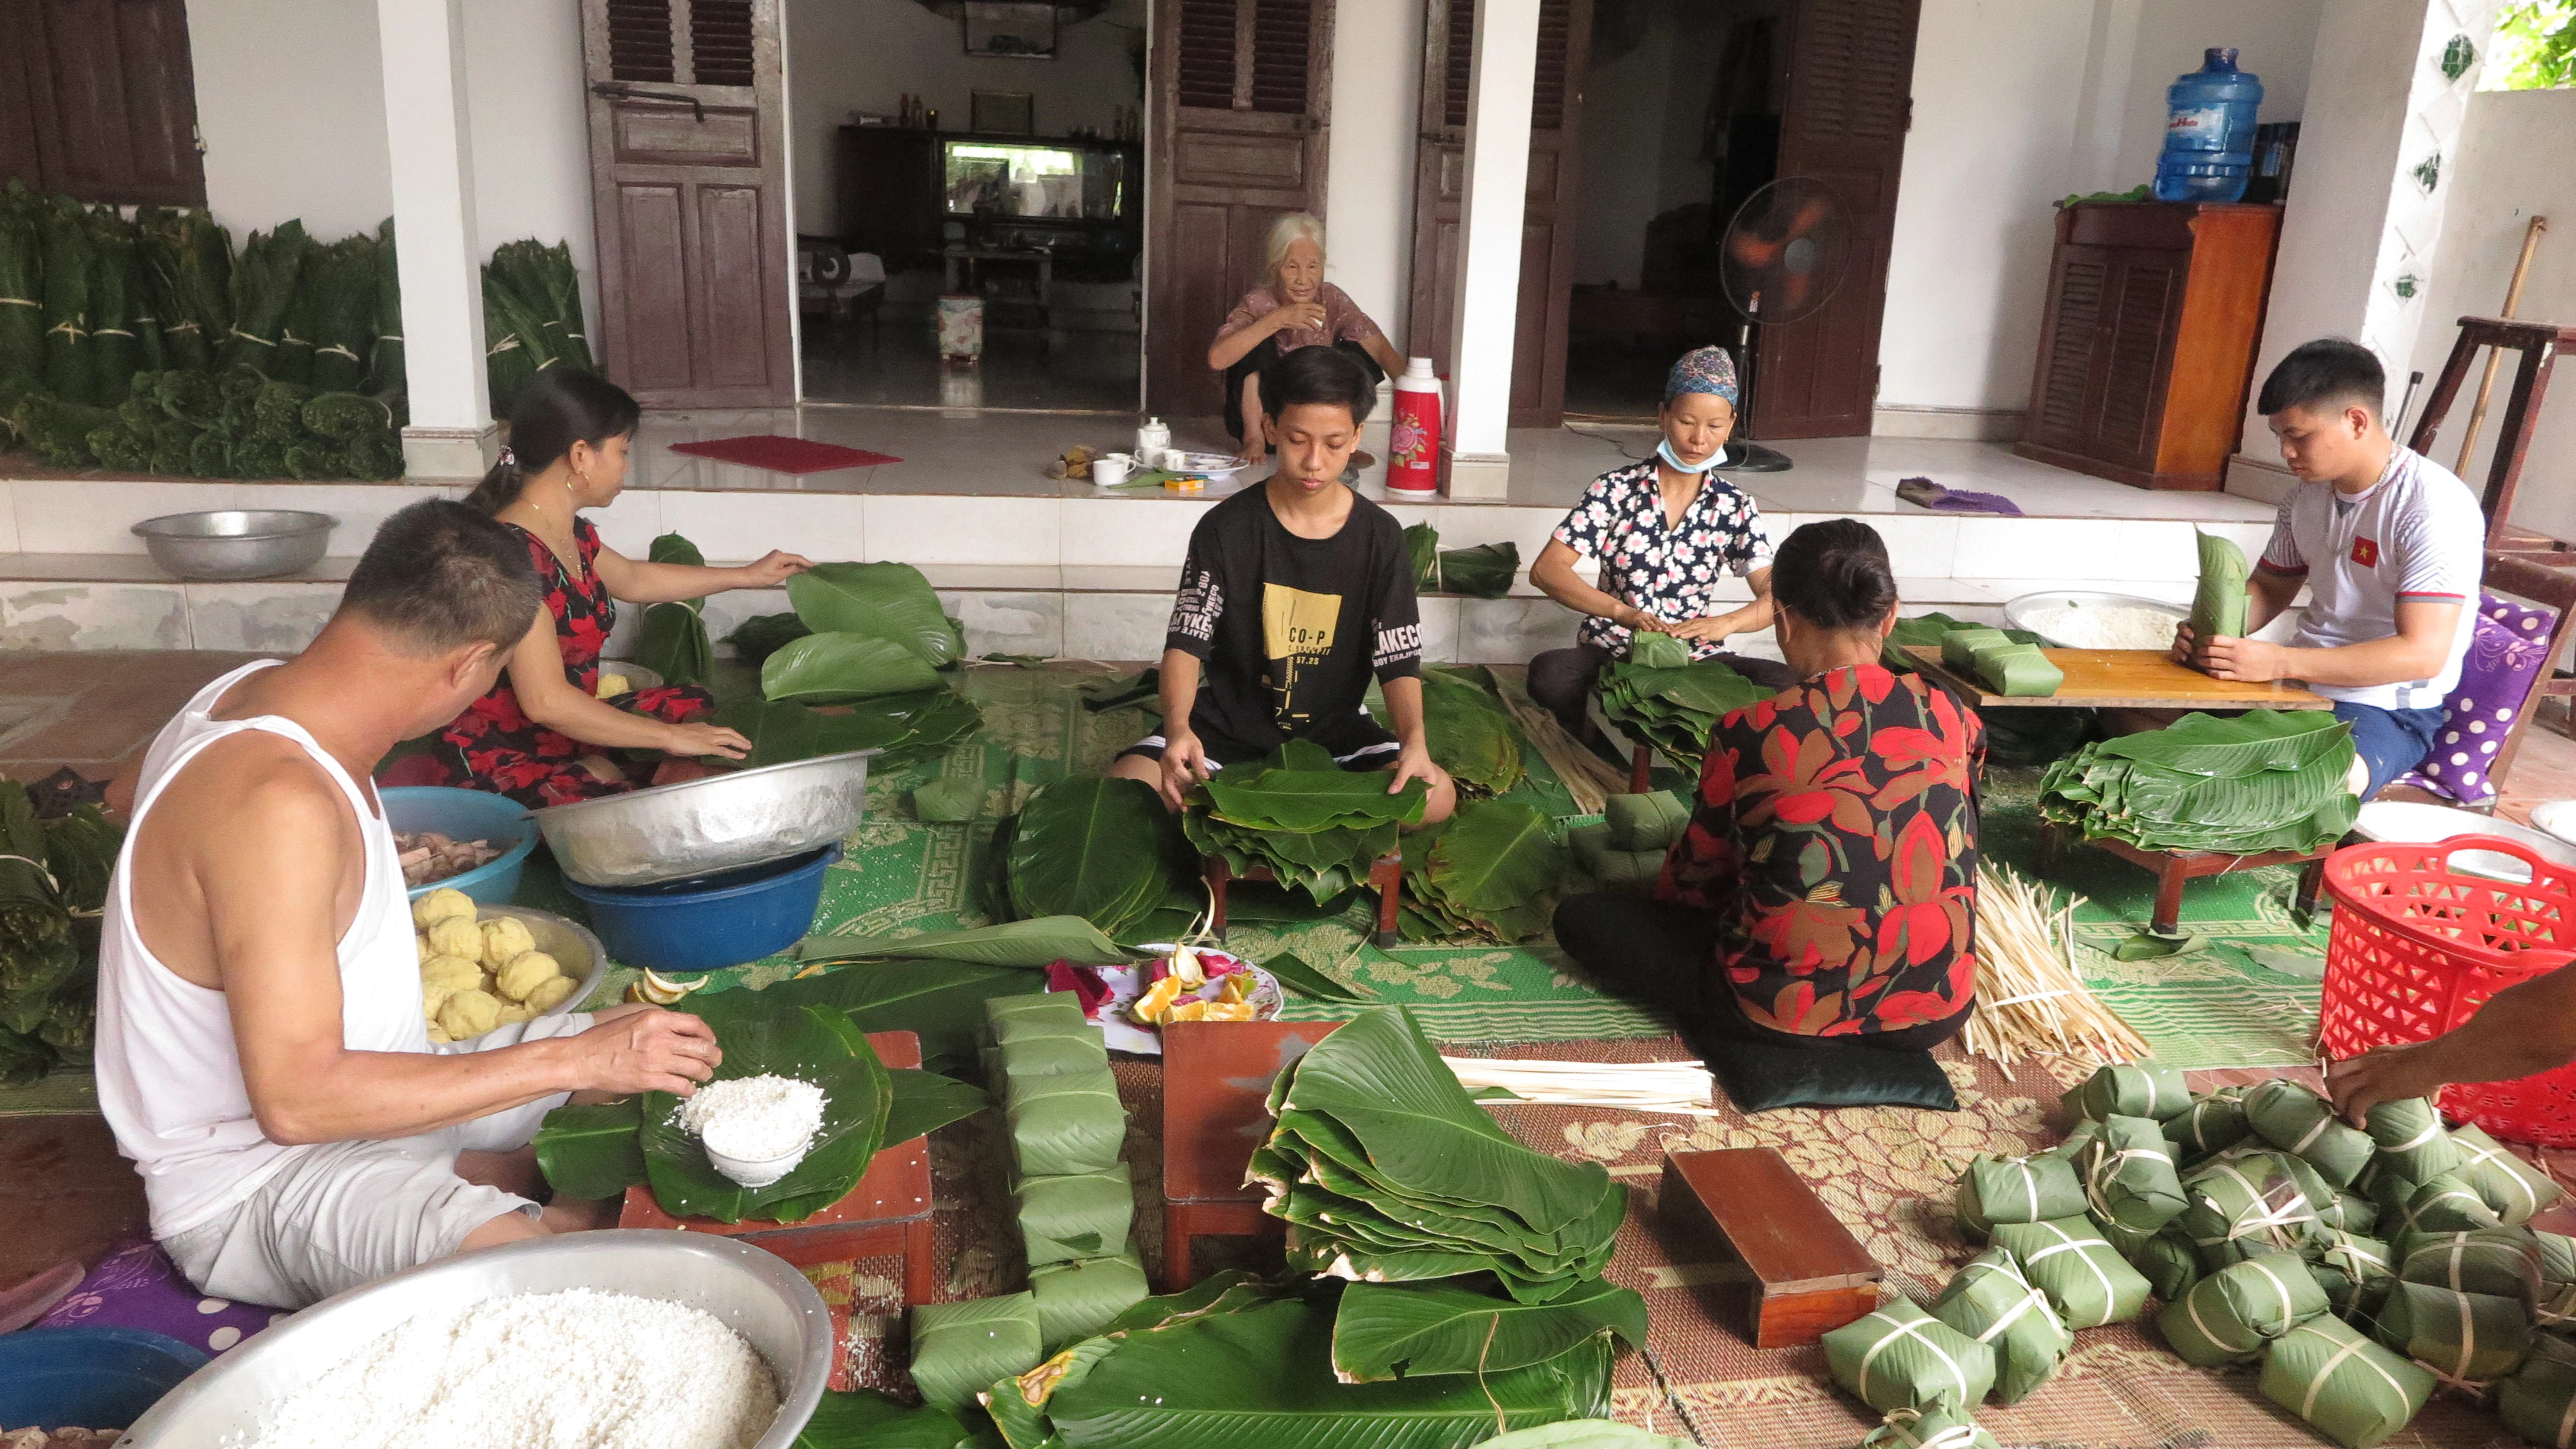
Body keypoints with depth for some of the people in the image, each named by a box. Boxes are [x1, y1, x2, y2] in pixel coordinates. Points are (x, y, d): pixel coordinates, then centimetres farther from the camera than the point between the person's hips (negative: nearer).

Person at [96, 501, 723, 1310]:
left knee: (666, 1064, 8)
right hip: (250, 1187, -10)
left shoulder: (265, 694, -1)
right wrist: (570, 1061, -29)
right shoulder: (280, 803, -31)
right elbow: (296, 1099, -32)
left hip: (363, 1086, 10)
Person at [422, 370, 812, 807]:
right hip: (498, 766, -11)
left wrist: (749, 575, 36)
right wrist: (669, 737, -23)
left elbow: (633, 580, 30)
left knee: (698, 705, 14)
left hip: (562, 734, 11)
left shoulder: (571, 534, 7)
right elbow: (546, 701, -29)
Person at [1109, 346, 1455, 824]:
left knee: (1436, 796, -24)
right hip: (1227, 723, -1)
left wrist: (1414, 740, -29)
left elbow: (1398, 659, -8)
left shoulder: (1381, 537, -6)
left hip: (1334, 729, 1)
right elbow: (1187, 641, -14)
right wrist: (1178, 727, -34)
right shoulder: (1225, 528, -9)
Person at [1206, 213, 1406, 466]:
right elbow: (1216, 359, -33)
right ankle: (1254, 439, -17)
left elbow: (1382, 350, -14)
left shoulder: (1332, 300, -9)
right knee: (1258, 340, -24)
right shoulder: (1258, 303, -17)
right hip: (1259, 414, -2)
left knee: (1355, 355, -17)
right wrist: (1277, 320, -38)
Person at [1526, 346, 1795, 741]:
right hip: (1610, 652, -3)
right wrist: (1623, 612, -27)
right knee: (1548, 673, -36)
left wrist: (1724, 623, -27)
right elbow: (1546, 570, -11)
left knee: (1786, 683, -25)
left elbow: (1774, 596, -3)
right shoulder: (1616, 489, -3)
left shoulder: (1735, 509, 4)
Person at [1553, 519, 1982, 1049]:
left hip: (1787, 1017, -5)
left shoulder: (1749, 734, -14)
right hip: (1938, 1014, 5)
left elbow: (1700, 873, 2)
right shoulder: (1953, 717, -4)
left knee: (1580, 918, 12)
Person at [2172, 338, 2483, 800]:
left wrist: (2279, 662, -31)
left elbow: (2423, 653, -24)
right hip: (2298, 688, 8)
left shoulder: (2434, 506, -17)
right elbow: (2269, 588, 19)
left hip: (2386, 709, -8)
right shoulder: (2309, 494, 6)